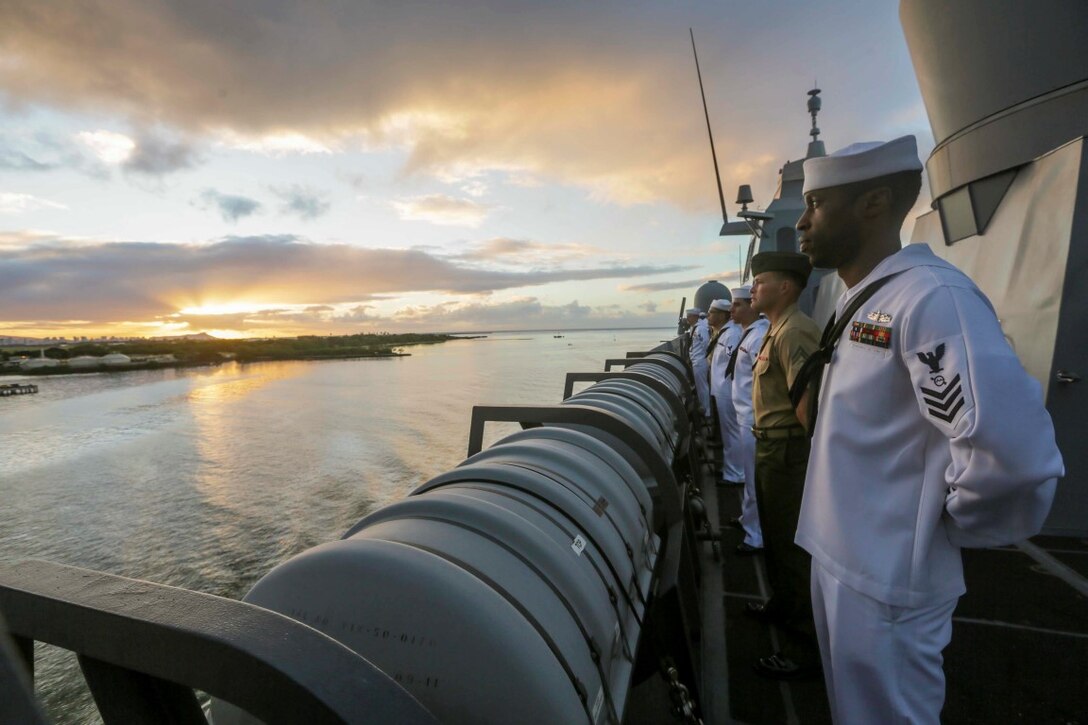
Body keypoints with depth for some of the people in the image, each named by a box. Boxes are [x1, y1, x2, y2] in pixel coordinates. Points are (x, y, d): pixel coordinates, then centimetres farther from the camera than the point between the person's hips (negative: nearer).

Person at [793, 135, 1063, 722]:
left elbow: (1012, 450, -33)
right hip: (837, 558, 8)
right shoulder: (859, 303, 8)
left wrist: (950, 525, -15)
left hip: (884, 580, -8)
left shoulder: (929, 296, -22)